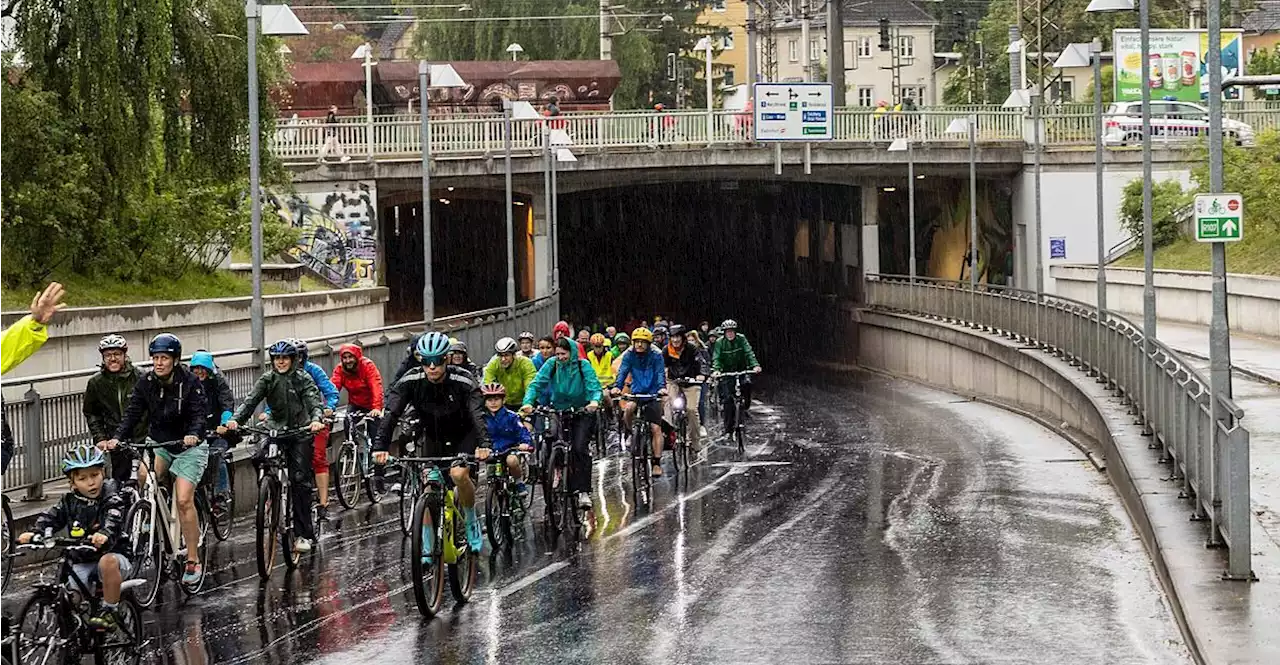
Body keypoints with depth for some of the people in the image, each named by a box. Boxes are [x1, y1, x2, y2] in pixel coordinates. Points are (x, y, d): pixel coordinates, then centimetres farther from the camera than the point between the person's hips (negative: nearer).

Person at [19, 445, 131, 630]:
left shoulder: (112, 500, -9)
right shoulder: (69, 502, 5)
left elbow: (112, 522, -29)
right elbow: (49, 518, -6)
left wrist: (104, 535, -53)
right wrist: (35, 534, -29)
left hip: (113, 554, -3)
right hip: (82, 562, 3)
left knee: (107, 561, -39)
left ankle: (109, 612, -24)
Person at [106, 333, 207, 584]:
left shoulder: (189, 382, -16)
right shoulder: (146, 382, -6)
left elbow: (199, 413, -24)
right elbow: (132, 413, -10)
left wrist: (194, 434, -45)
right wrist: (116, 438, -26)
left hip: (188, 446, -4)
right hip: (158, 443, 4)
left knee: (184, 500, -15)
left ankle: (193, 561, -6)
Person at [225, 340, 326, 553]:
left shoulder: (303, 379, -5)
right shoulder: (267, 379, 1)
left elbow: (315, 402, -18)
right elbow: (251, 401, -10)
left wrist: (316, 419, -40)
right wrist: (235, 419, -28)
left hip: (300, 432, -3)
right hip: (276, 429, 3)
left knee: (300, 480, -7)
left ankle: (304, 534, -3)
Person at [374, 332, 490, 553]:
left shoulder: (463, 381, -28)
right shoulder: (410, 381, -21)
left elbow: (477, 414, -39)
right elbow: (391, 414, -28)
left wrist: (484, 444, -57)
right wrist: (380, 447, -42)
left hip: (462, 435, -3)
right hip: (432, 437, 3)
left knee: (458, 474, -26)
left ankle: (472, 522, -1)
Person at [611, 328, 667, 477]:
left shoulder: (656, 356, -8)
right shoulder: (629, 356, -4)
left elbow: (660, 373, -20)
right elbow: (622, 371, -16)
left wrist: (662, 387, -39)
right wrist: (616, 387, -34)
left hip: (653, 394, -1)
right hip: (636, 393, 1)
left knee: (656, 428, -7)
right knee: (628, 409, -32)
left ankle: (657, 463, -1)